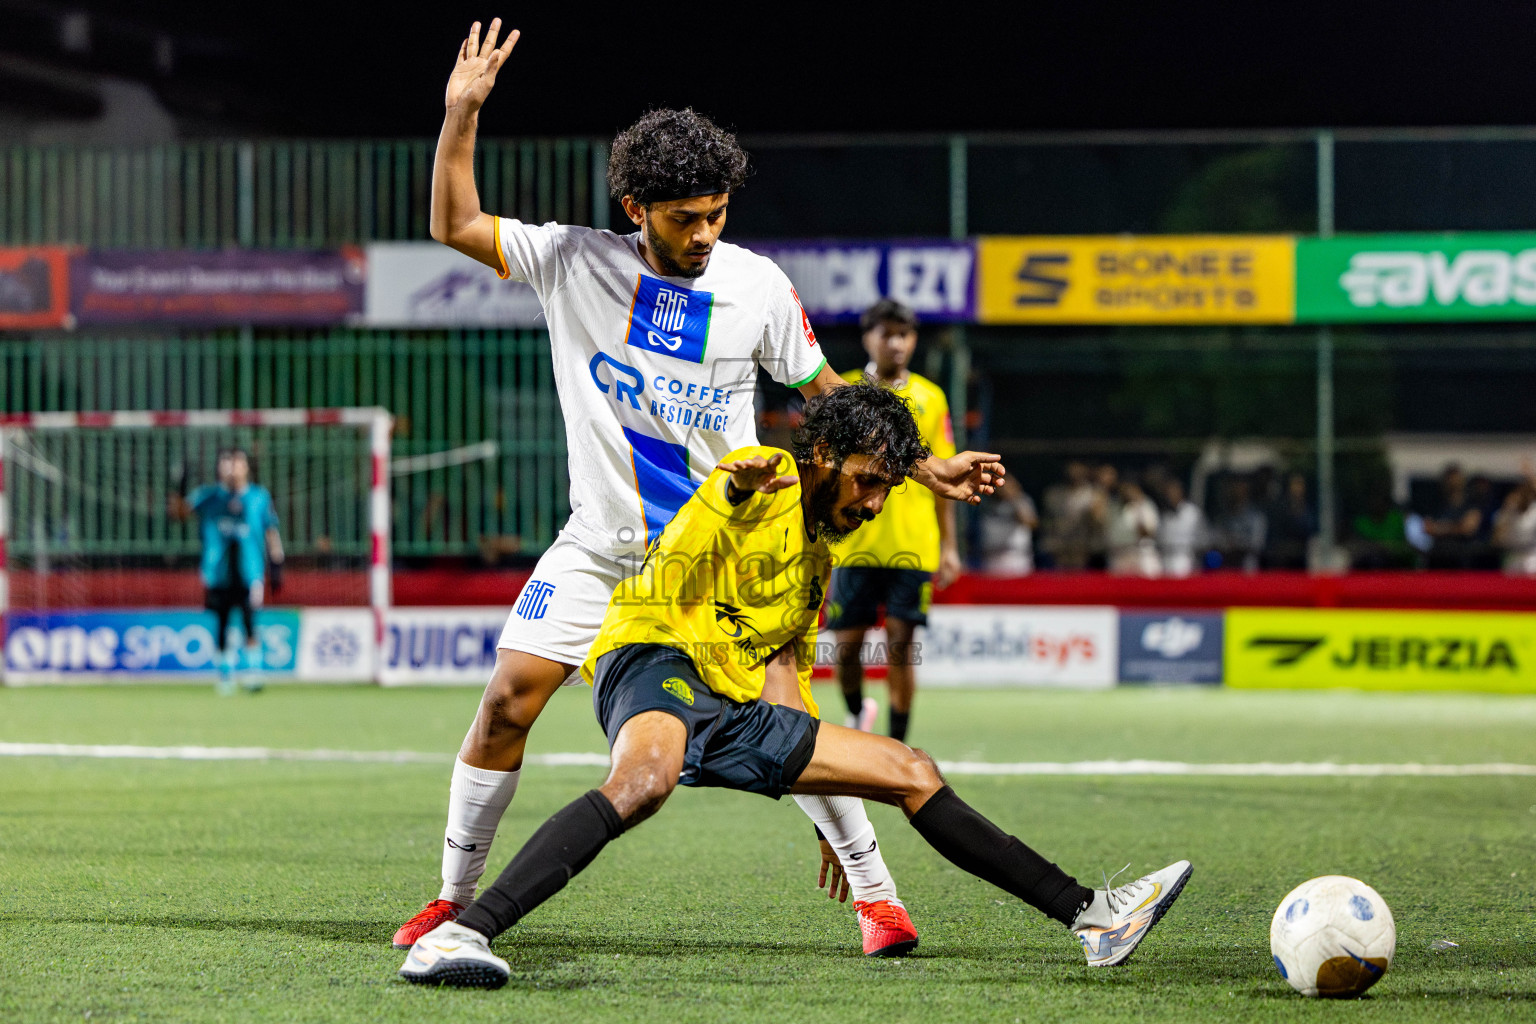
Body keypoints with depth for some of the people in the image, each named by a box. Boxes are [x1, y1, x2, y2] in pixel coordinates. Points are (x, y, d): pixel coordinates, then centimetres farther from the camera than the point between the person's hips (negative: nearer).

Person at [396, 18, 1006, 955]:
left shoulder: (758, 287, -6)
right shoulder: (577, 262, -7)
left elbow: (827, 394, 6)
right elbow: (456, 226, -7)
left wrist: (927, 467, 1)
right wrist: (463, 115, -18)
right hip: (600, 548, 1)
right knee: (507, 705, -7)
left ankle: (873, 892, 2)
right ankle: (455, 899, 7)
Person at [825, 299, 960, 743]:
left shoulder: (930, 398, 8)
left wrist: (948, 545, 8)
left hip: (913, 547, 0)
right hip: (853, 544, 0)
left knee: (901, 641, -2)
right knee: (846, 645, 3)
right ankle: (857, 714, 32)